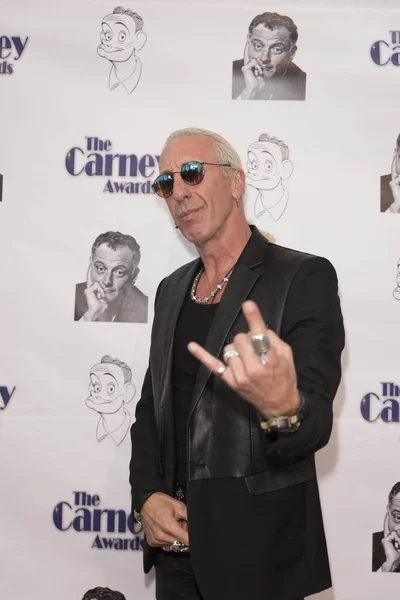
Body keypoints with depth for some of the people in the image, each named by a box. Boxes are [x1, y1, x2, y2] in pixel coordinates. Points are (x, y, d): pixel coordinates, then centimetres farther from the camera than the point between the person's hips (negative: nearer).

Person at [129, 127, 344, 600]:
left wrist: (283, 409, -42)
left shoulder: (305, 277, -12)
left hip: (257, 550, -5)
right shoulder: (171, 290, 7)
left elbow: (314, 424, -19)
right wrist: (146, 496, -3)